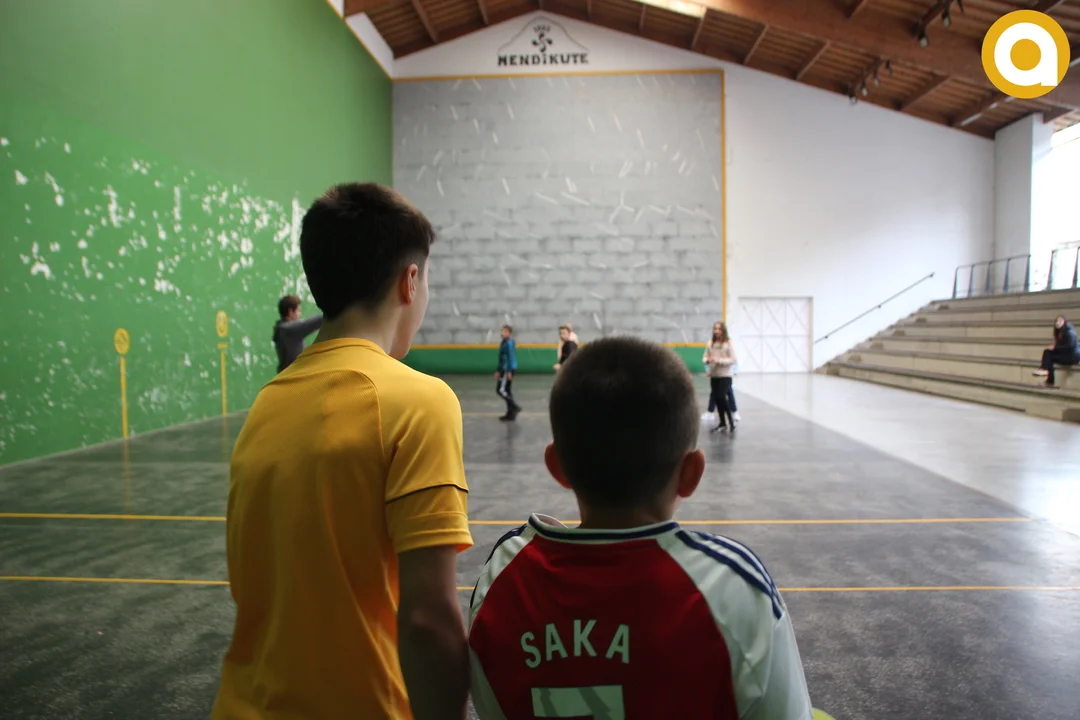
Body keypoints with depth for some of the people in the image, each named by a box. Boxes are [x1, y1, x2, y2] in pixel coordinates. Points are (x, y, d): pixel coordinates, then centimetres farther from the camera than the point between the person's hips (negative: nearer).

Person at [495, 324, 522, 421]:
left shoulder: (509, 343, -14)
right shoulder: (504, 343, 16)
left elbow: (511, 358, -19)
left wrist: (509, 371, -23)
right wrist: (498, 371, 25)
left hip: (508, 369, -10)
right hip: (505, 369, 10)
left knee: (501, 389, -11)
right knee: (507, 391, 10)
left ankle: (515, 406, -8)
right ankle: (511, 414, 14)